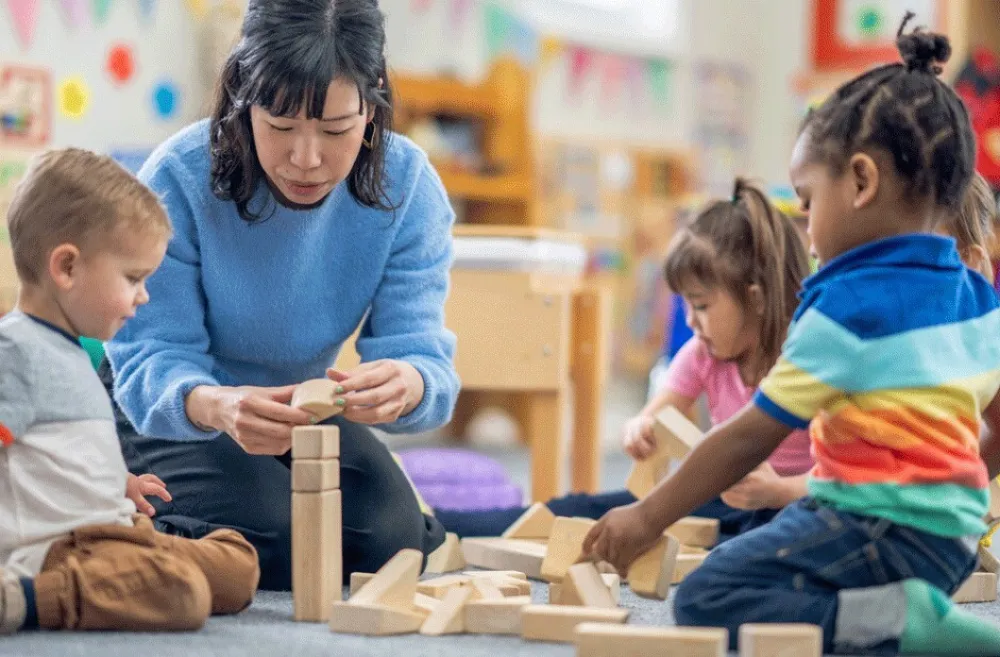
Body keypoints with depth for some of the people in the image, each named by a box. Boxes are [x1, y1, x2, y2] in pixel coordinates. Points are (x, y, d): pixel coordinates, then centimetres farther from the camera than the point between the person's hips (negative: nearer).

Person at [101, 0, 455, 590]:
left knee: (390, 541, -19)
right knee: (279, 547, -25)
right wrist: (215, 406, -55)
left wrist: (408, 385, -51)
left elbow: (423, 357, -23)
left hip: (304, 409, 3)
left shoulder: (408, 188, -20)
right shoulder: (180, 181, -29)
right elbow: (151, 359, -29)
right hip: (168, 417, -3)